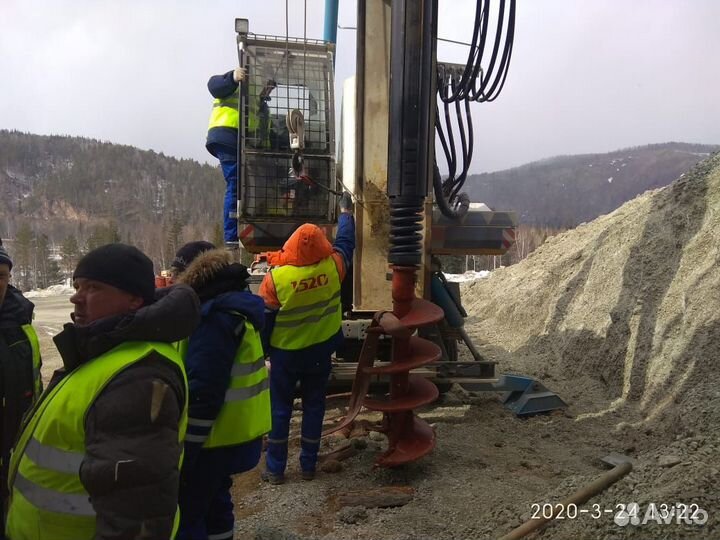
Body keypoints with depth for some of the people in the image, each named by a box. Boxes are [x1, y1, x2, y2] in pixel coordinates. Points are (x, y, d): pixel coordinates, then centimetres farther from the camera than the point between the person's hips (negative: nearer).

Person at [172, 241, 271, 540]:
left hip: (214, 437, -10)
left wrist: (182, 449, -22)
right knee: (214, 499, 23)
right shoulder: (232, 305, 10)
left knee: (184, 516, 1)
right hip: (229, 431, 10)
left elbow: (203, 392, -26)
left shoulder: (215, 316, -22)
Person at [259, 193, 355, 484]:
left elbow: (264, 319, -10)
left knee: (279, 409, 11)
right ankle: (308, 465, 24)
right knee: (314, 406, 14)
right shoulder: (333, 267, -15)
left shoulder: (275, 277, -20)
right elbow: (345, 242, 6)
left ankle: (275, 469, 20)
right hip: (321, 349, 2)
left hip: (286, 352, -2)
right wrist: (346, 212, 23)